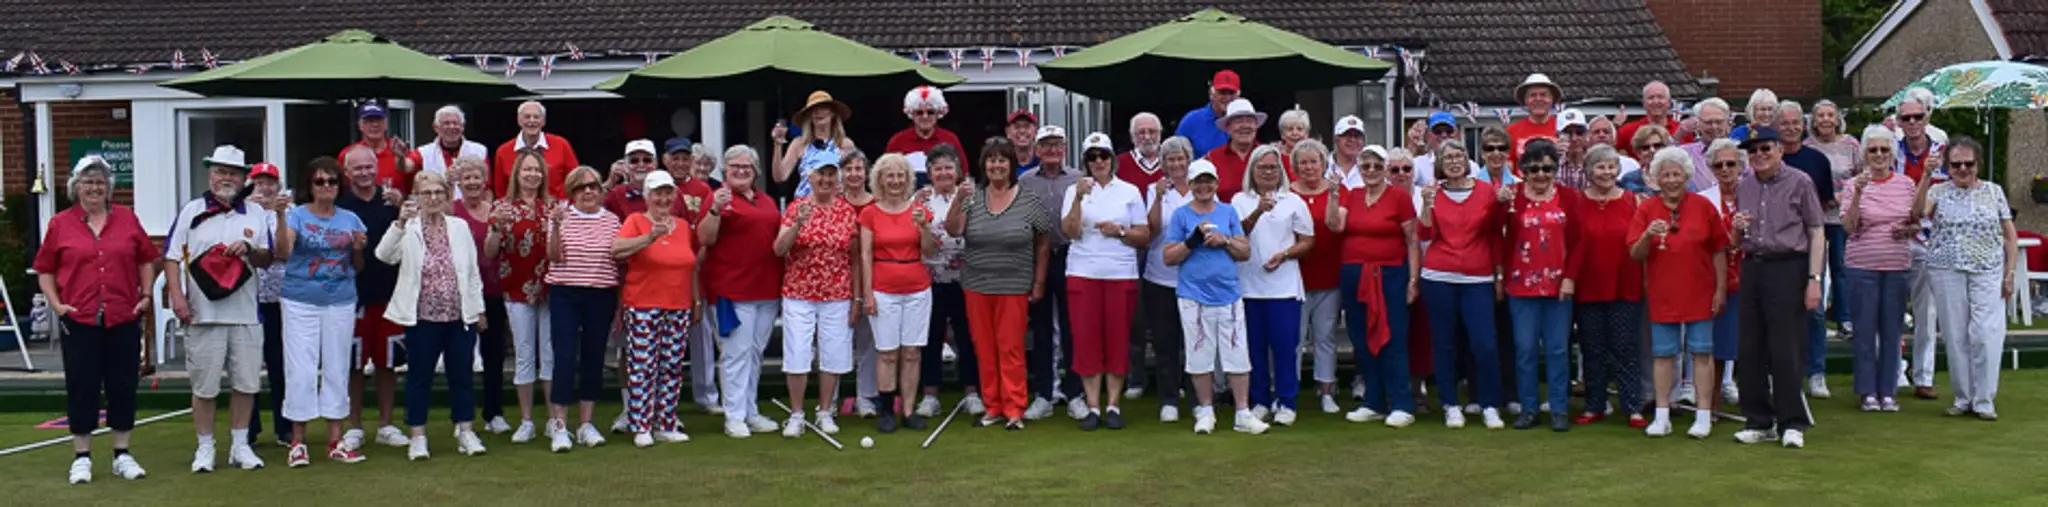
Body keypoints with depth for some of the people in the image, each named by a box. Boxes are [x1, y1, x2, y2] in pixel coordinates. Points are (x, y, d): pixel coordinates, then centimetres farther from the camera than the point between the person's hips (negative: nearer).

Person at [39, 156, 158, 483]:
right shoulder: (60, 224, 3)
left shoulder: (127, 219, 6)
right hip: (79, 320, -1)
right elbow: (45, 270, 7)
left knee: (123, 385, 6)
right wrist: (55, 304, -3)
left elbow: (146, 260, 13)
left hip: (123, 319, 1)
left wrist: (146, 295, 4)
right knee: (82, 387, 3)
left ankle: (122, 455, 16)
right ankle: (82, 458, 11)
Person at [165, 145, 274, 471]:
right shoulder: (192, 212, 4)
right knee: (204, 386, 2)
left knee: (245, 383, 5)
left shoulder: (255, 214, 11)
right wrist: (177, 296, -10)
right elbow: (172, 257, 1)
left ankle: (240, 445, 17)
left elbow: (267, 260, 13)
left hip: (245, 313, 2)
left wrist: (249, 250, -9)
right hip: (203, 313, -2)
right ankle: (205, 448, 12)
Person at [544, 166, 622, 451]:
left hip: (602, 296, 2)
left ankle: (586, 424, 17)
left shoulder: (612, 221, 6)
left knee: (594, 360, 7)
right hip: (565, 295, -2)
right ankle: (559, 426, -3)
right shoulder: (561, 217, 1)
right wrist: (556, 227, -24)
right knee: (565, 358, -8)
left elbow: (619, 263, 9)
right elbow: (554, 256, -9)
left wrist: (619, 304, 8)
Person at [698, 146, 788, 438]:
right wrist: (715, 210, -29)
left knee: (755, 353, 13)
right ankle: (734, 417, -1)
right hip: (733, 290, -6)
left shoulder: (767, 201, 15)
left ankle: (751, 412, 20)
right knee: (736, 353, -6)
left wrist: (782, 286, 16)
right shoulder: (720, 198, -4)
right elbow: (705, 238, -12)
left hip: (767, 290, 6)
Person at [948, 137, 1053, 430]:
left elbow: (1043, 243, 5)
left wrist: (1038, 282, 3)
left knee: (1011, 349, -4)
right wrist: (957, 201, -20)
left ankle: (1014, 410, 0)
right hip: (976, 286, 3)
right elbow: (953, 231, -5)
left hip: (1014, 288, -3)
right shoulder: (972, 197, 4)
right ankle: (992, 408, 13)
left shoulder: (1029, 201, -1)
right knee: (984, 349, 6)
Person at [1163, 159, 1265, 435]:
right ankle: (1205, 411, 16)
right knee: (1200, 357, 3)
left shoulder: (1229, 213, 10)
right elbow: (1169, 257, 0)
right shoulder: (1181, 215, 4)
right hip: (1194, 296, -2)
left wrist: (1225, 240, -7)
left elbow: (1246, 252, 9)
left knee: (1238, 356, -1)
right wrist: (1194, 239, -11)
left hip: (1228, 295, 2)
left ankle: (1243, 414, 4)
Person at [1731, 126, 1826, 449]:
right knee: (1750, 349, 4)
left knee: (1785, 348, -7)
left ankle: (1792, 423, 1)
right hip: (1752, 267, 5)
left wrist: (1814, 279, -10)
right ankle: (1759, 422, 14)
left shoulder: (1799, 183, -1)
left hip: (1788, 267, -5)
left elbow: (1816, 233, -3)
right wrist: (1737, 228, -2)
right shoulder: (1744, 188, 14)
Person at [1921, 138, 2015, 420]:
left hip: (1987, 272, 0)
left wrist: (2009, 273, 2)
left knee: (1986, 334, -8)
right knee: (1956, 336, 3)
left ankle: (1984, 401, -1)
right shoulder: (1938, 192, 6)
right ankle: (1963, 398, 13)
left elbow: (2010, 236, 10)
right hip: (1948, 272, 0)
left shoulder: (1994, 192, 8)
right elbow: (1919, 212, -15)